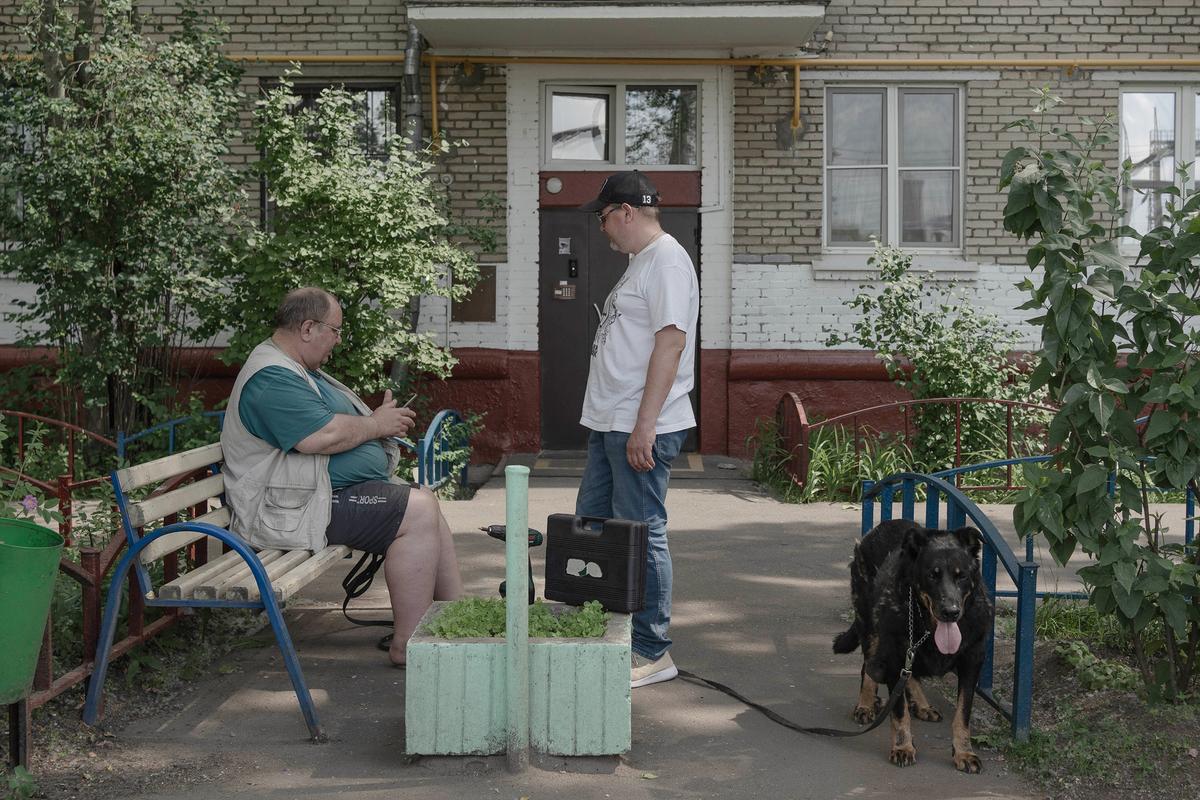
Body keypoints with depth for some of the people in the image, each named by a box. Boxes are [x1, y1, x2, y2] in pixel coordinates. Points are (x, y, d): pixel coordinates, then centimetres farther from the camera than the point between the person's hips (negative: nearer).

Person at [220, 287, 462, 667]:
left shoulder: (300, 370, 21)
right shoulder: (272, 378, -17)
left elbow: (328, 426, 28)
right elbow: (321, 436, -28)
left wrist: (383, 418, 9)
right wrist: (376, 425, -12)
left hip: (337, 490, 12)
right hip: (302, 507, -12)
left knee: (426, 504, 10)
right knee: (418, 513, -21)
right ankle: (408, 644, -18)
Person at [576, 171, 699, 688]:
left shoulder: (667, 260, -12)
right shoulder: (641, 262, 19)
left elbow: (671, 342, -21)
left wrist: (644, 425, -24)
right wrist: (618, 421, 20)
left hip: (641, 430, -11)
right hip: (609, 425, 11)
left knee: (641, 537, -4)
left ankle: (653, 654, 6)